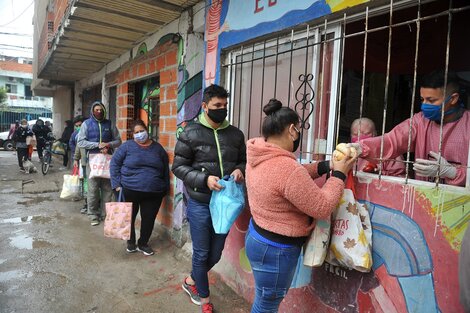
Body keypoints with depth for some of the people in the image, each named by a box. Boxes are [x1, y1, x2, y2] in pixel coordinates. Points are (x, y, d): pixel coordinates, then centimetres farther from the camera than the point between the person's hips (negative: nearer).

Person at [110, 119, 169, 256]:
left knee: (149, 219, 7)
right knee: (129, 218, 12)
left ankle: (143, 244, 29)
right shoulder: (127, 146, -2)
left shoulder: (157, 148, 7)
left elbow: (165, 170, 12)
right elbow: (114, 163, 0)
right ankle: (131, 242, 35)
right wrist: (117, 184, -7)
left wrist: (166, 188, 10)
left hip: (154, 193, 2)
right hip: (130, 190, -1)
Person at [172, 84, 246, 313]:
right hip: (200, 204, -4)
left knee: (215, 254, 16)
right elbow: (178, 167, -6)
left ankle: (191, 281, 45)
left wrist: (240, 170, -10)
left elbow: (244, 160, 14)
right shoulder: (190, 133, -7)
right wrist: (204, 179, -20)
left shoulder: (236, 134, 4)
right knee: (201, 253, 10)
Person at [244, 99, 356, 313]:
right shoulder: (287, 167, -31)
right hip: (275, 249, -9)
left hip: (258, 237, 9)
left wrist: (326, 166, 3)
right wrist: (339, 174, -10)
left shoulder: (259, 156, -1)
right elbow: (322, 208, -21)